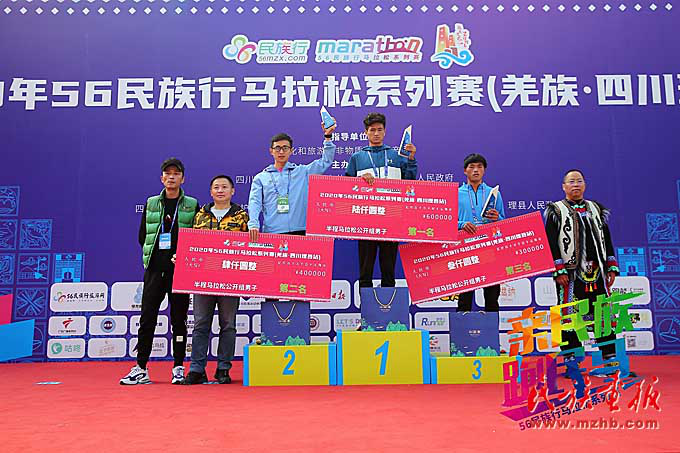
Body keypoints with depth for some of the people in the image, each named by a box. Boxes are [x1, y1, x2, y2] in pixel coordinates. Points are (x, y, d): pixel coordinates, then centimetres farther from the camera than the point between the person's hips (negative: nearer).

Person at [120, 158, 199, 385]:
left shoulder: (192, 205, 5)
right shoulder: (151, 204, 12)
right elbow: (142, 236, 15)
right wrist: (155, 253, 3)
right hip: (154, 268, 2)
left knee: (179, 319, 3)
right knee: (147, 318, 2)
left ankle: (178, 368, 11)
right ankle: (141, 369, 9)